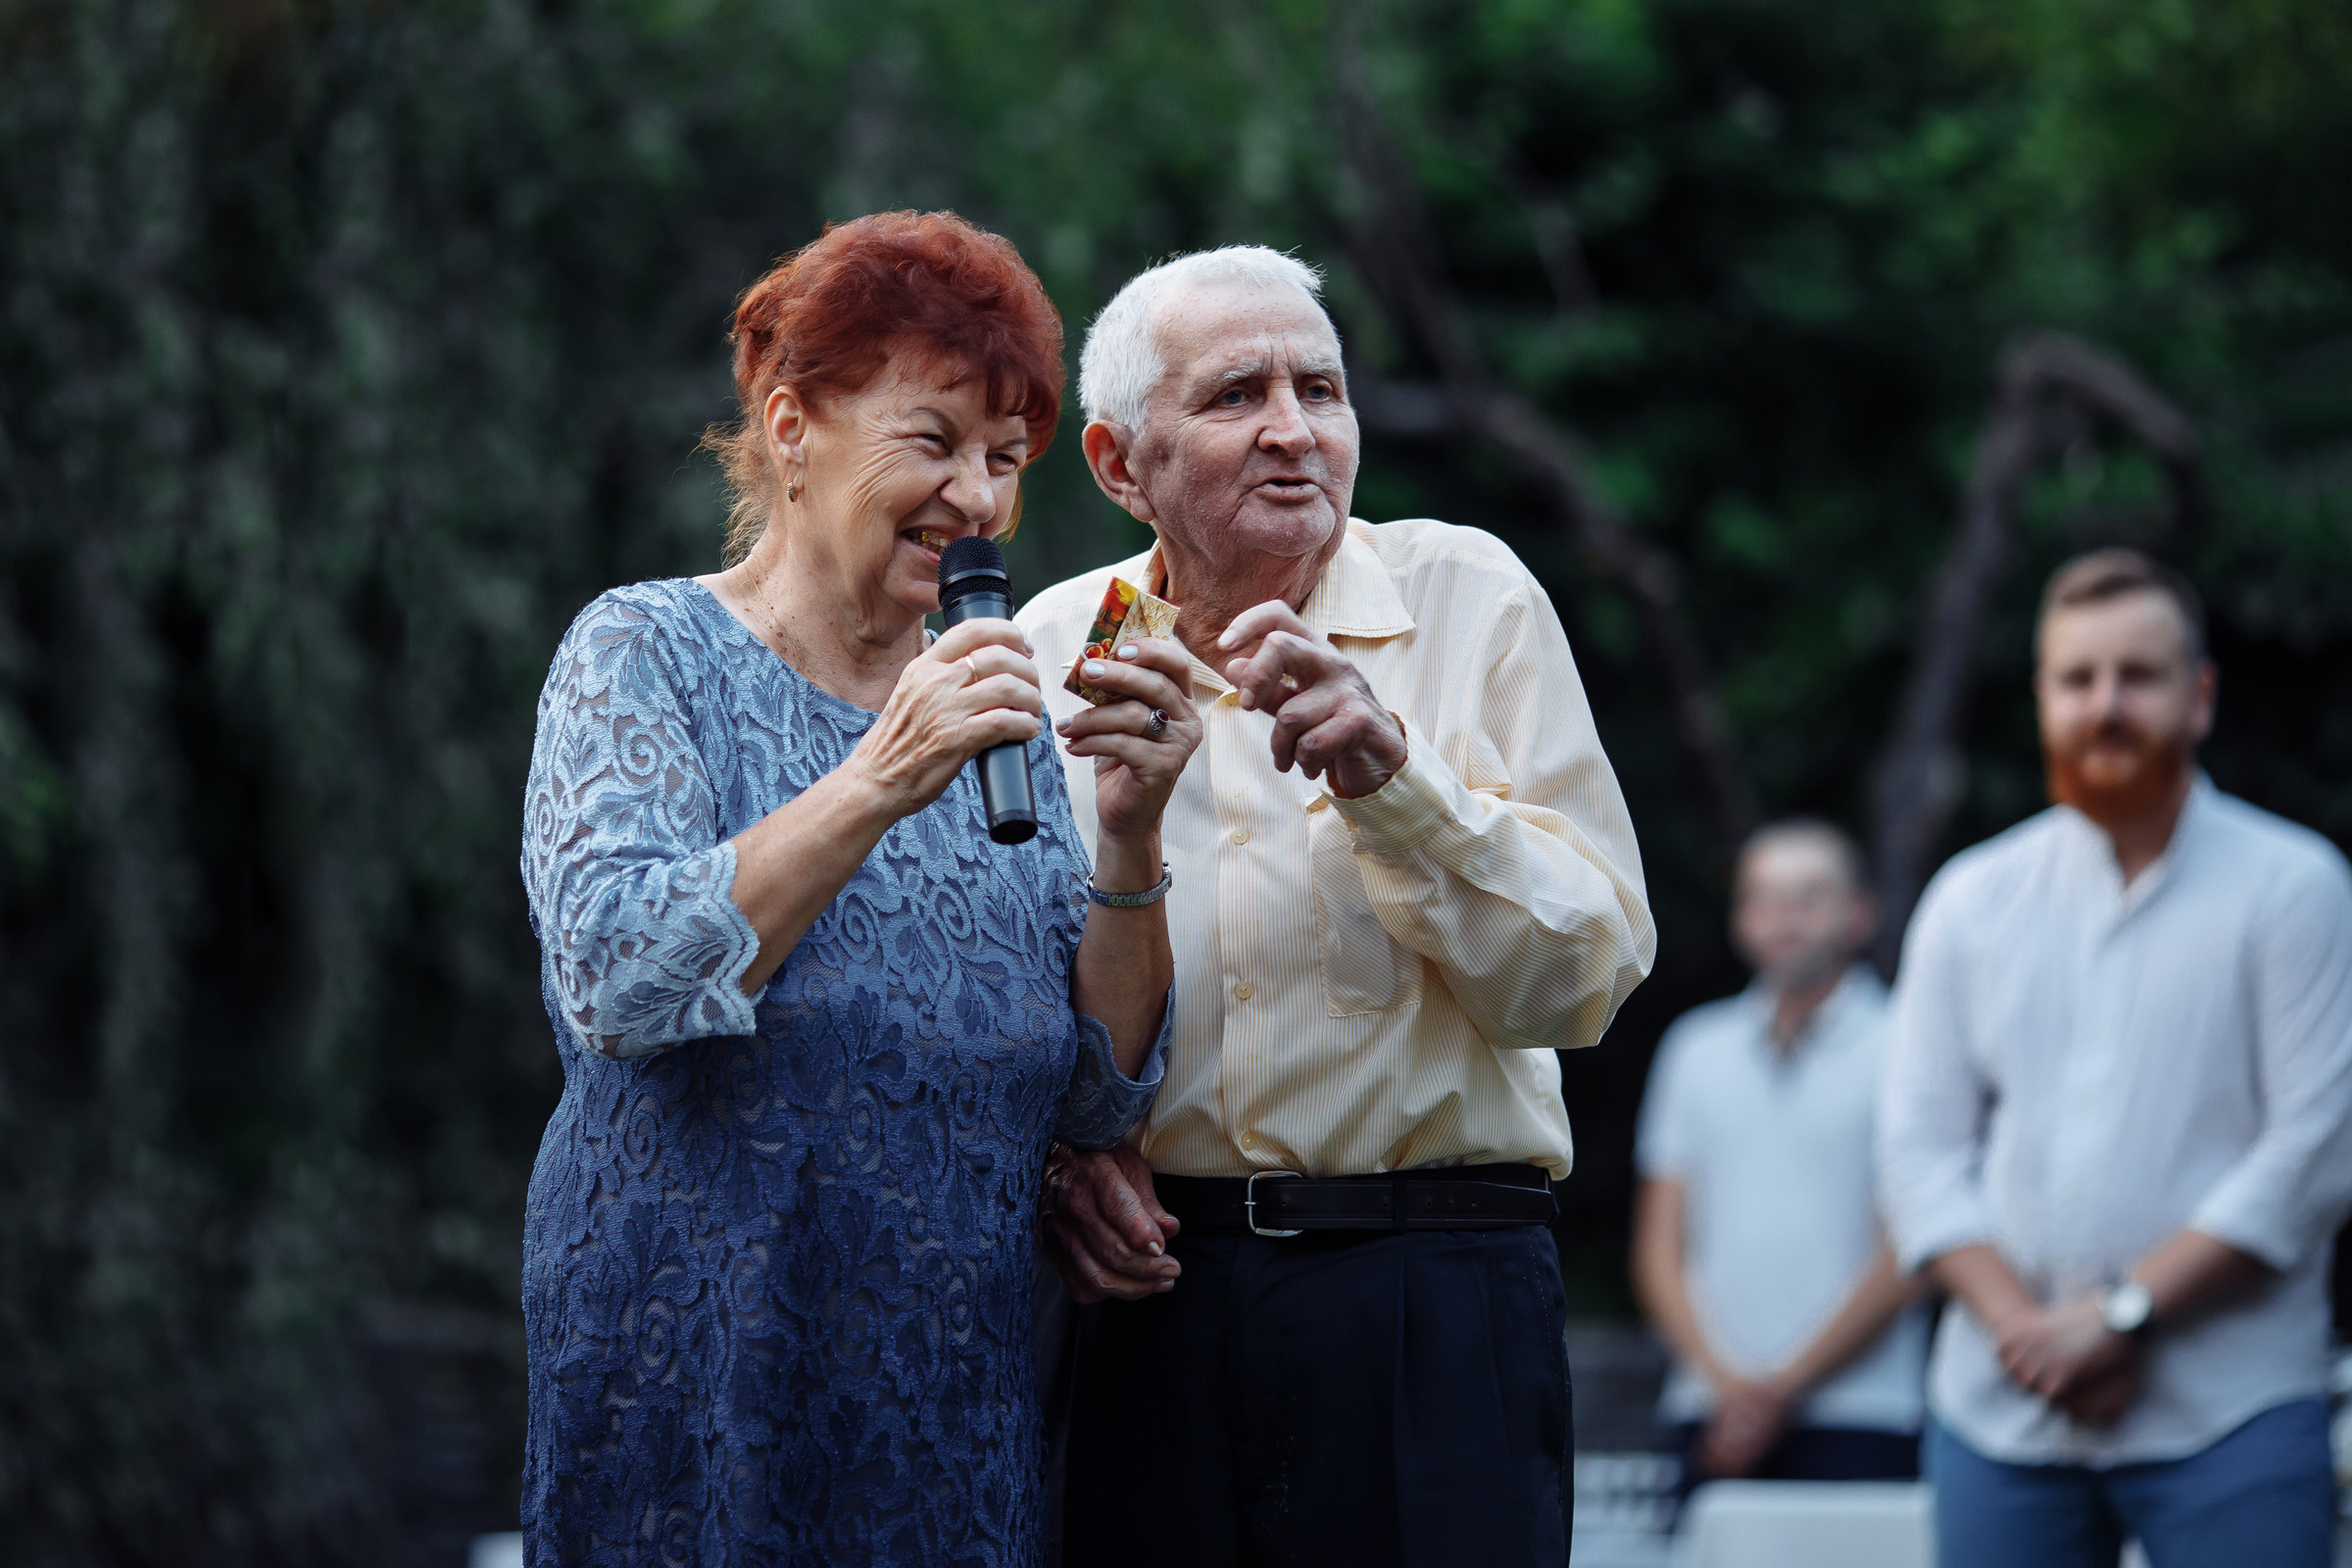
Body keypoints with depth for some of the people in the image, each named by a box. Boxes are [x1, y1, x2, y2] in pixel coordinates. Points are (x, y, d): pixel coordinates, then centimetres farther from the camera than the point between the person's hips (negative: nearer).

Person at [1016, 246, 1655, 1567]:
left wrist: (1389, 774, -19)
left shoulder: (1466, 598, 0)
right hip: (1153, 1296, 2)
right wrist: (1054, 1144, -1)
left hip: (1433, 1304, -2)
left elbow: (1585, 977, -8)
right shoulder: (1057, 650, 7)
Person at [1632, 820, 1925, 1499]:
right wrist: (1724, 1381, -3)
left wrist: (1784, 1388, -6)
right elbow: (1660, 1246, 12)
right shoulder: (1698, 1049, 15)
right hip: (1717, 1419, 4)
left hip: (1856, 1422, -3)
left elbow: (1904, 1261, -3)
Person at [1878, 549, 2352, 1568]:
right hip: (2002, 1417, 3)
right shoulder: (1970, 899, 13)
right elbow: (1918, 1147, 8)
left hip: (2227, 1418, -3)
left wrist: (2120, 1312, -12)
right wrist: (2024, 1326, -8)